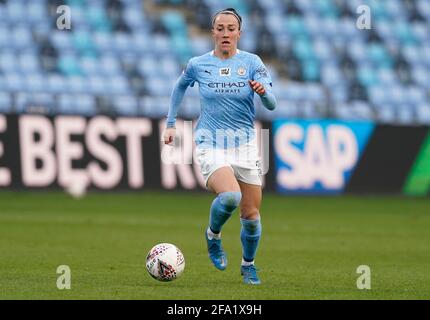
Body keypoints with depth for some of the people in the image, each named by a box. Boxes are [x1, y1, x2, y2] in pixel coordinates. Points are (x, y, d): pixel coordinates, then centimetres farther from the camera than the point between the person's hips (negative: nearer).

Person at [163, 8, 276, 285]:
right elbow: (180, 87, 20)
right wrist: (171, 124, 20)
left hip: (245, 144, 2)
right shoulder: (198, 65, -1)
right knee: (230, 196, -29)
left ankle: (248, 264, 30)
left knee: (251, 214, 3)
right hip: (210, 144, -2)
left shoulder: (252, 62, -3)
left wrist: (263, 91, -32)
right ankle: (213, 235, 2)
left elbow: (271, 105, -10)